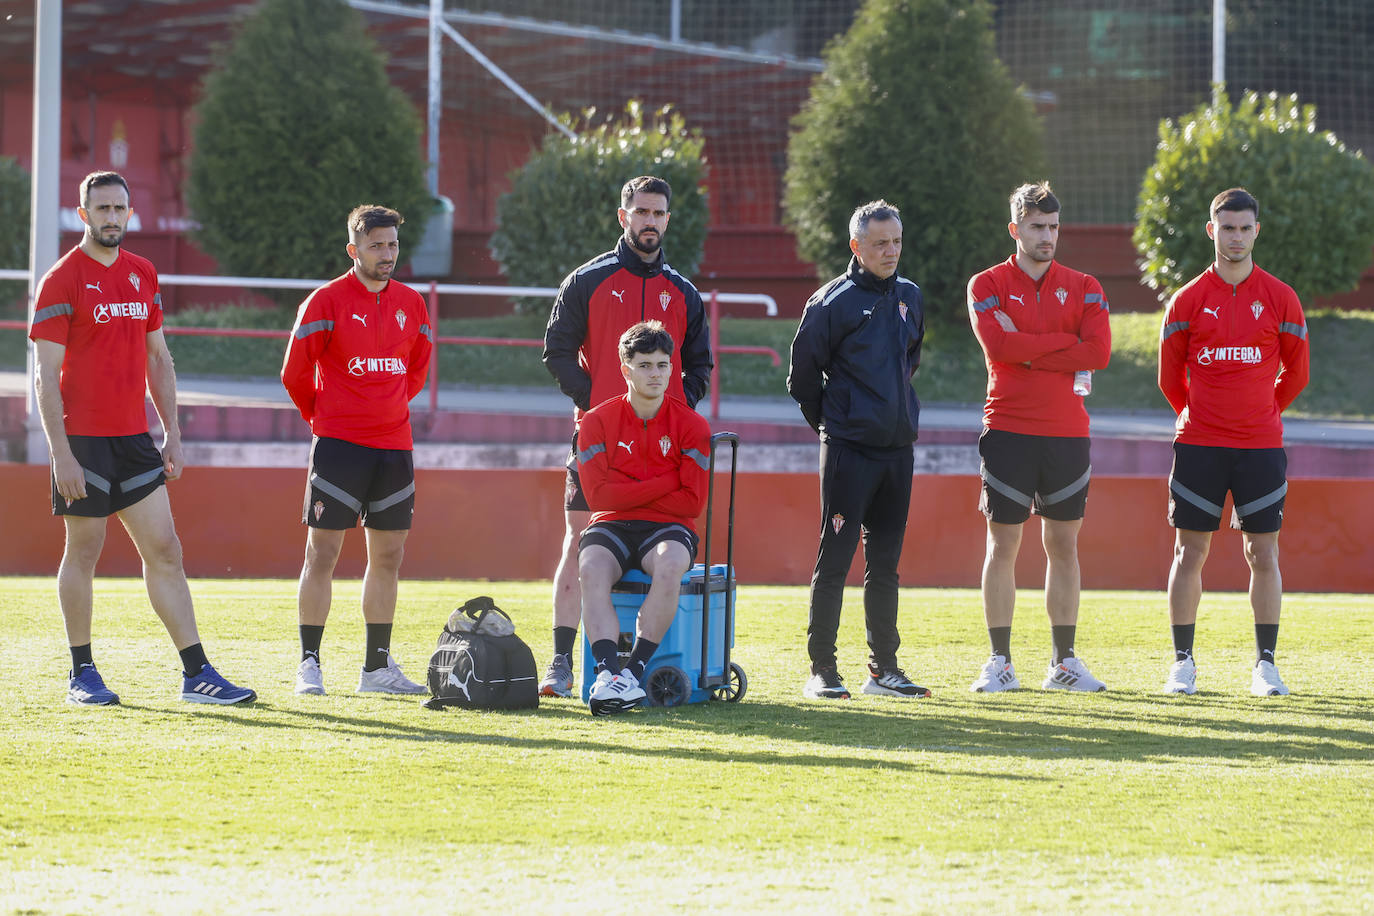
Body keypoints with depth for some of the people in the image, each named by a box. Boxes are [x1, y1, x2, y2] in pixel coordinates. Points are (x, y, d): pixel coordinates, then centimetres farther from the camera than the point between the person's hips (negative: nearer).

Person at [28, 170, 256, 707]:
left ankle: (196, 674, 1)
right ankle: (82, 674, 13)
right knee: (83, 552, 2)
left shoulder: (143, 275, 12)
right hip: (84, 439, -6)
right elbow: (46, 374, -10)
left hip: (135, 439, 6)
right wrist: (61, 454, -16)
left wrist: (172, 433, 13)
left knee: (165, 551, 2)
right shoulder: (63, 280, -7)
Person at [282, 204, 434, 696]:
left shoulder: (411, 304, 10)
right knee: (322, 552, -4)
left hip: (394, 446, 5)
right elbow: (296, 373, -1)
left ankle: (378, 667, 14)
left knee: (388, 555, 7)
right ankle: (309, 664, 0)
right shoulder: (327, 301, -6)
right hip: (338, 445, -5)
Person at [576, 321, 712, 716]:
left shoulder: (691, 425, 1)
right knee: (591, 568, -34)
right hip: (612, 526, 1)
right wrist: (666, 484, -10)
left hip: (668, 528, -1)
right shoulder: (598, 421, 2)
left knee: (669, 566, -36)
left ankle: (634, 671, -33)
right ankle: (608, 671, -43)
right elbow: (598, 494, -9)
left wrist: (630, 495, -7)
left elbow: (692, 502, -5)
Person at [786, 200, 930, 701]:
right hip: (849, 450, -6)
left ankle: (884, 668, 16)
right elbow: (803, 374, -1)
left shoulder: (910, 297, 12)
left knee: (885, 562, 10)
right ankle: (822, 669, -3)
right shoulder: (832, 301, -7)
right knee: (835, 560, -6)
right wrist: (830, 421, 7)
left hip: (898, 448, 6)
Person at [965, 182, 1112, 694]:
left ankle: (1064, 662, 10)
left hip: (1067, 432, 2)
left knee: (1063, 546, 6)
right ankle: (1000, 663, 2)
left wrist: (1028, 351, -9)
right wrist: (1066, 344, -10)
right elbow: (998, 346, -15)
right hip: (1008, 432, -2)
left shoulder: (1083, 289, 9)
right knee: (1002, 545, -2)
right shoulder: (988, 286, 3)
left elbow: (1098, 353, -6)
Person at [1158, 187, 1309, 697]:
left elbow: (1295, 373, 12)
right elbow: (1170, 377, 12)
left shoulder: (1280, 299, 2)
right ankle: (1183, 663, 7)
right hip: (1198, 445, 0)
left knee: (1263, 554, 0)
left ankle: (1265, 665, 6)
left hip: (1260, 445, 0)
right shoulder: (1188, 301, 2)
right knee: (1190, 553, 0)